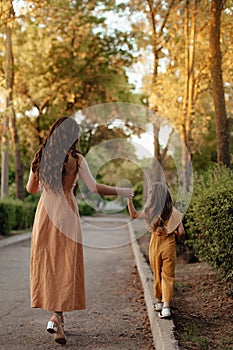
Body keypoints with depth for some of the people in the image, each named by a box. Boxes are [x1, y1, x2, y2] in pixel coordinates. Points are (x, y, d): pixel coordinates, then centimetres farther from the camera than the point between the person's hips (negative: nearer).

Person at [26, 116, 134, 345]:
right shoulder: (76, 158, -6)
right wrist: (121, 192, -1)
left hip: (45, 210, 4)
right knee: (65, 265, 2)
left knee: (46, 262, 12)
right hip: (66, 213, -4)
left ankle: (56, 316, 15)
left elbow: (30, 188, 13)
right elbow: (93, 187, -13)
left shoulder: (41, 156, 5)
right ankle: (58, 316, -6)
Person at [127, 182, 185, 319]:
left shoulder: (150, 211, -8)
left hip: (155, 245, 1)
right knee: (168, 276, 3)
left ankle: (159, 301, 31)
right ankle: (166, 306, -6)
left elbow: (134, 215, 9)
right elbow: (181, 233, -10)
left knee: (157, 275, 17)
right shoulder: (173, 212, -9)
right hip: (169, 245, -1)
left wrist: (129, 200, 13)